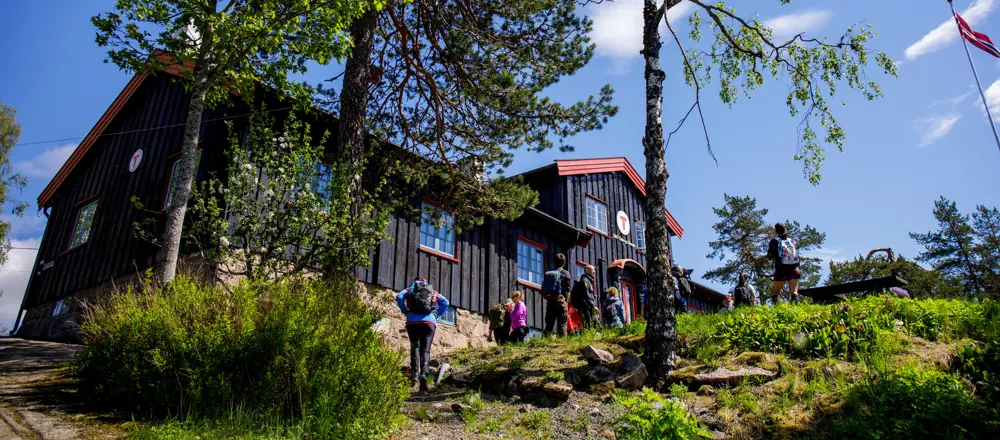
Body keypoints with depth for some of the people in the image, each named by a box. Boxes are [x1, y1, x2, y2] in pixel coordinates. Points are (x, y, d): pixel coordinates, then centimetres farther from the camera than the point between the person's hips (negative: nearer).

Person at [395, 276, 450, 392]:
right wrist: (437, 314, 14)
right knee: (425, 350, -2)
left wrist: (405, 311, 8)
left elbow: (399, 297, -1)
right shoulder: (433, 291, 24)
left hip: (413, 321, 0)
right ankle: (424, 374, -25)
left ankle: (415, 372, -7)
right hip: (429, 321, 0)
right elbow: (445, 302, 9)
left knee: (415, 347, 13)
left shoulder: (410, 289, 20)